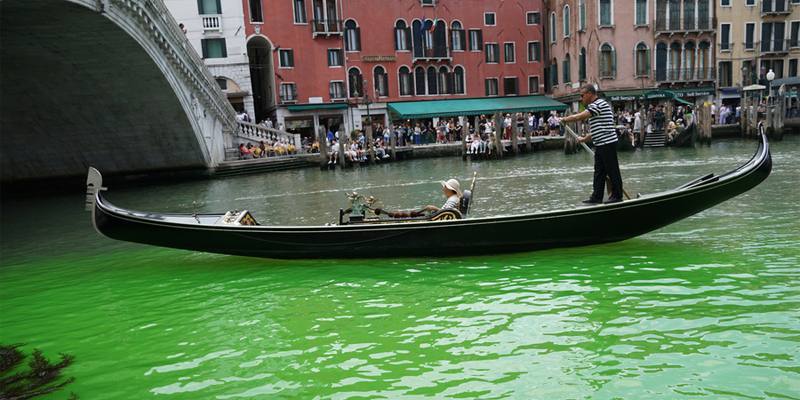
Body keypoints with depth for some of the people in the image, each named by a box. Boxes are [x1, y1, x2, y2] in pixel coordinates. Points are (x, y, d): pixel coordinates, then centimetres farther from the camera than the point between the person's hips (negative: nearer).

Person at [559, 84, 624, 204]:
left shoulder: (599, 104, -13)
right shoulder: (595, 106, 19)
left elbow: (579, 117, -21)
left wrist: (564, 119, -7)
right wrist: (584, 139, 21)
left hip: (607, 143, -10)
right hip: (600, 145, 10)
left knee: (612, 171, -1)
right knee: (599, 172, 10)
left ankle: (617, 196, 8)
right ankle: (597, 197, 14)